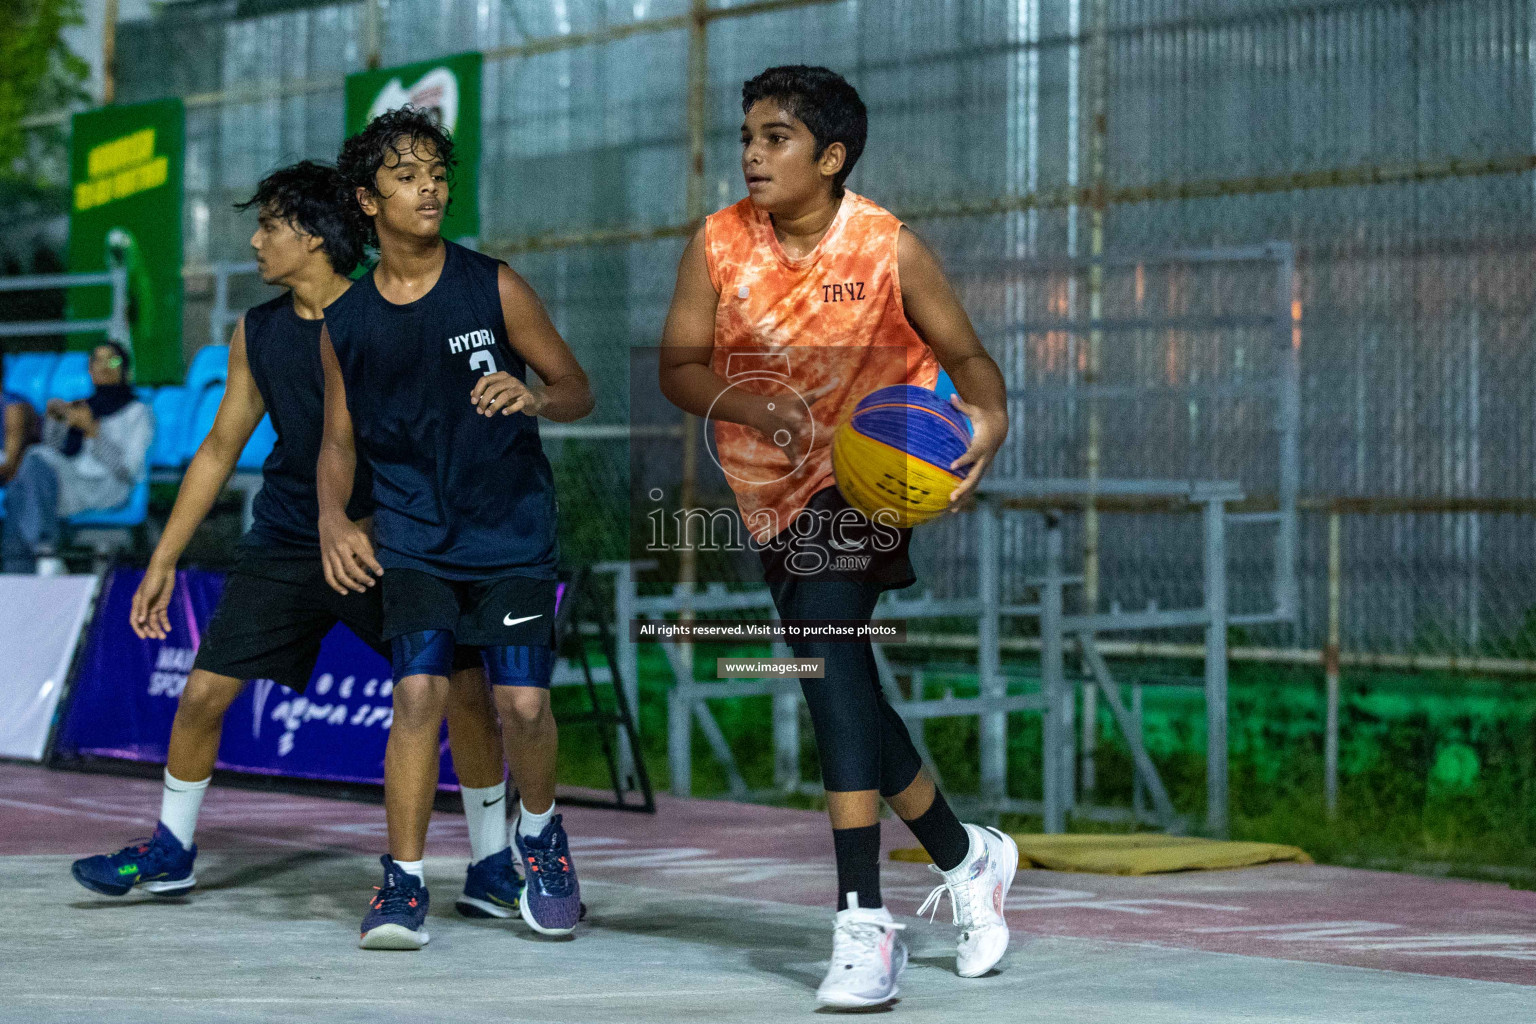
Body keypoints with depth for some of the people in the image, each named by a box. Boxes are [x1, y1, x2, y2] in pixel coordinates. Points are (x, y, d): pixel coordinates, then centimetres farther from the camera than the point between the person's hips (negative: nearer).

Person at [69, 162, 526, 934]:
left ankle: (491, 859, 2)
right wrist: (162, 562, 14)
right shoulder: (257, 333, 6)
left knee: (463, 687, -14)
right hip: (284, 545, 4)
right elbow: (220, 448, 14)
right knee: (203, 691, 0)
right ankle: (171, 849, 22)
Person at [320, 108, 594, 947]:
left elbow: (576, 391, 1)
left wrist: (530, 397, -22)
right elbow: (340, 438, 10)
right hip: (413, 536, 1)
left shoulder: (493, 289, -4)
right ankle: (403, 880, -3)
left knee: (523, 701, -8)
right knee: (418, 690, -14)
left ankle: (540, 831, 23)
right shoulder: (346, 324, 2)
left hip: (513, 530, -1)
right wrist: (332, 520, -8)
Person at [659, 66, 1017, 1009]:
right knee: (842, 686, 12)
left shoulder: (890, 249, -11)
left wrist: (991, 415, -25)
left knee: (829, 642, -27)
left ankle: (865, 922, -30)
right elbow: (679, 367, -2)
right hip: (776, 493, 5)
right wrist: (749, 404, -22)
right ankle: (967, 858, 38)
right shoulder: (720, 245, -4)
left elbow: (965, 355, -3)